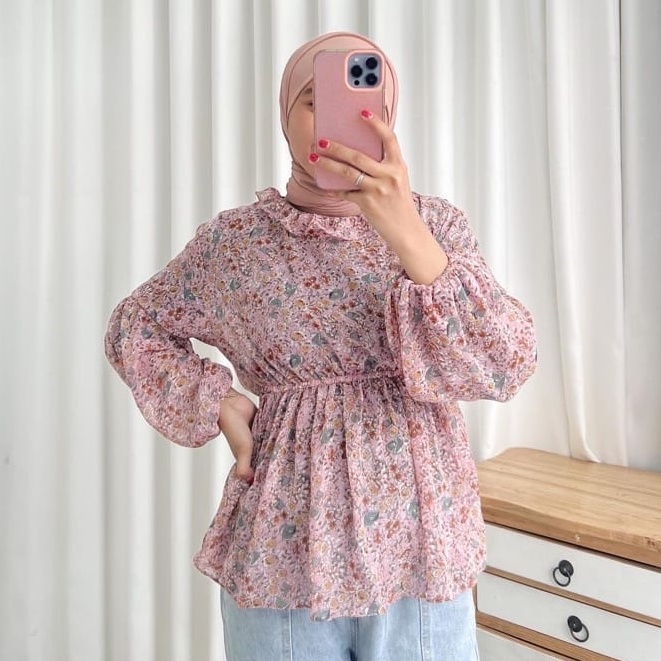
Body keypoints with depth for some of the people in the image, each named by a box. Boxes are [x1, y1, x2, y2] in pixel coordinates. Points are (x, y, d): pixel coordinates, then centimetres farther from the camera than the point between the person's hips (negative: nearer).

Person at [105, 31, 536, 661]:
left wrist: (405, 232, -26)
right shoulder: (233, 238, -2)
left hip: (416, 543, 1)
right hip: (282, 547, 0)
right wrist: (217, 401, -3)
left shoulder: (434, 222, -2)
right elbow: (134, 329, 12)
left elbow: (506, 365, -15)